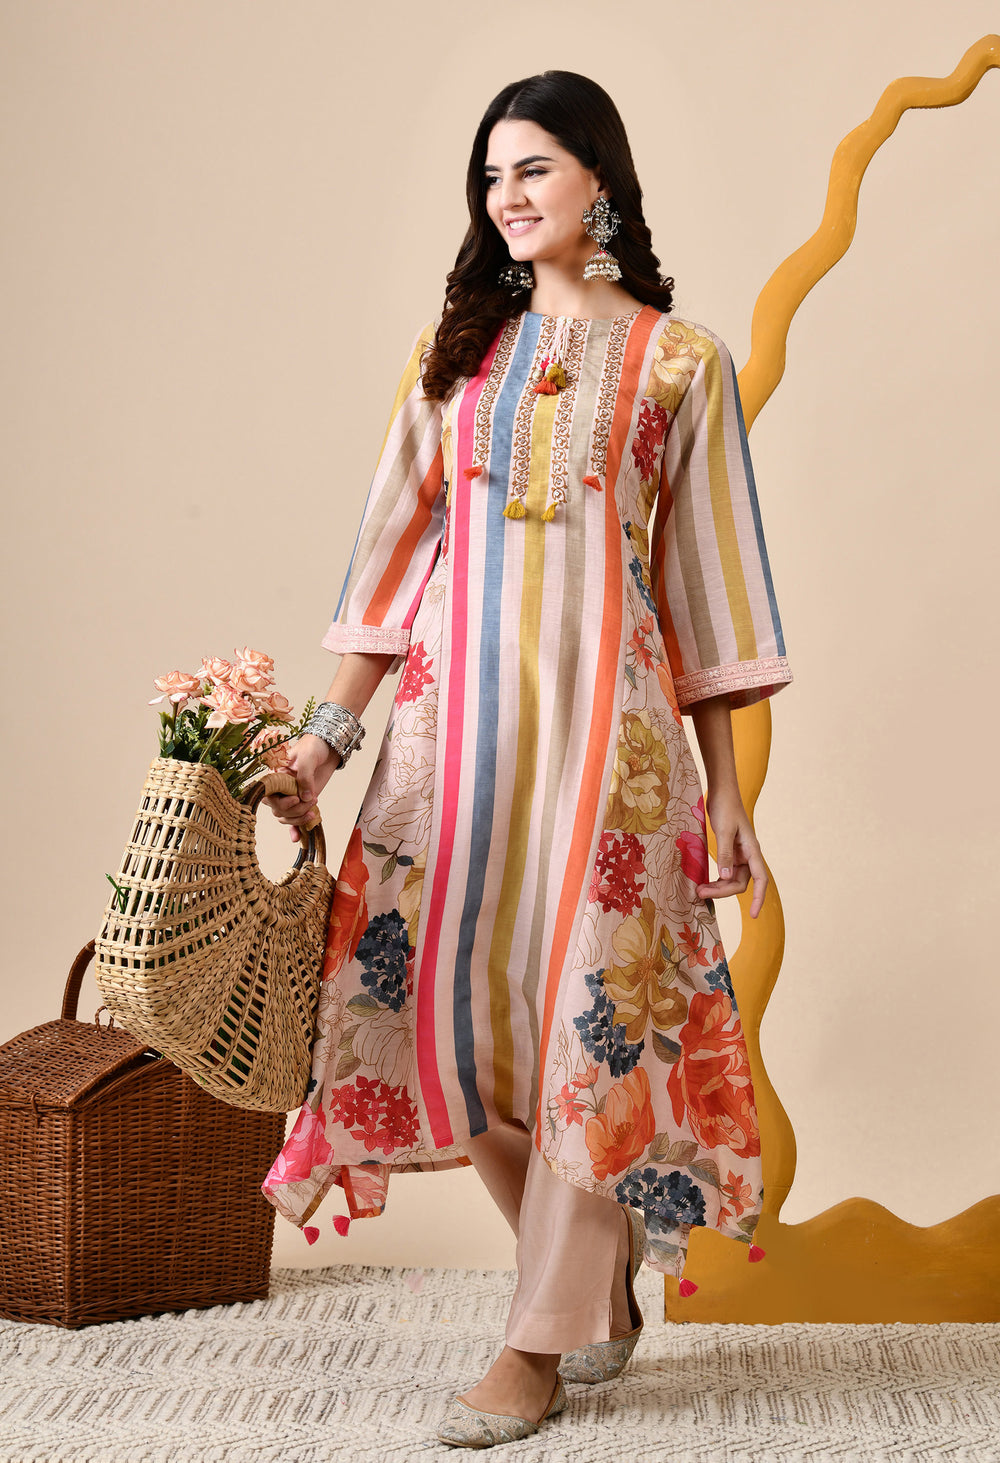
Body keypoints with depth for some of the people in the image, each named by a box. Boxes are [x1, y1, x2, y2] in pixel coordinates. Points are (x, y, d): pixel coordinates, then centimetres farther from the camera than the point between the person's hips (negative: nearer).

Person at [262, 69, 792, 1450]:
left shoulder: (678, 358, 5)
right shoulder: (454, 346, 13)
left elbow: (702, 574, 5)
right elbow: (398, 550, 11)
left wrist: (725, 780, 3)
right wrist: (329, 730, 4)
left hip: (606, 707, -3)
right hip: (456, 701, 4)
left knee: (589, 999, -5)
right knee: (451, 988, 2)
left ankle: (543, 1339, 6)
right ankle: (600, 1287, 22)